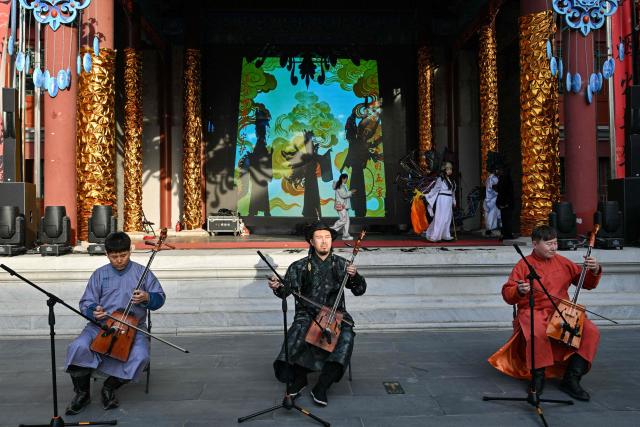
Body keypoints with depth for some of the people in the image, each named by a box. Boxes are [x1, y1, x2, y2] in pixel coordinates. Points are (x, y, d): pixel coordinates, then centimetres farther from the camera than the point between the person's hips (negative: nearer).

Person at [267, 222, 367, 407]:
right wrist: (277, 287, -25)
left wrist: (354, 276, -17)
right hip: (308, 313, -1)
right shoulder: (300, 267, 3)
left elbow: (359, 290, 4)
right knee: (298, 332, -32)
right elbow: (286, 290, -2)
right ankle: (298, 379, -8)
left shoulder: (340, 264, 5)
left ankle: (321, 387, -23)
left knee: (347, 336, -28)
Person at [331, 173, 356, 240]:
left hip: (344, 205, 10)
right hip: (341, 205, -10)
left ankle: (346, 235, 8)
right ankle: (332, 229, -3)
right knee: (343, 220, -13)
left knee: (346, 220, 7)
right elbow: (343, 195, -21)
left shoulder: (343, 186, 17)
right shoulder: (339, 186, -13)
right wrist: (351, 192, -13)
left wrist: (350, 192, 11)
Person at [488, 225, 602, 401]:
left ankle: (571, 379, -8)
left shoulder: (563, 262, 13)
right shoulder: (524, 265, 0)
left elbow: (587, 284, 17)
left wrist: (594, 271, -3)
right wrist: (519, 291, -26)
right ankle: (538, 376, -12)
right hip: (534, 312, -4)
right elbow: (507, 295, -4)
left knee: (591, 332, -19)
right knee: (538, 333, -38)